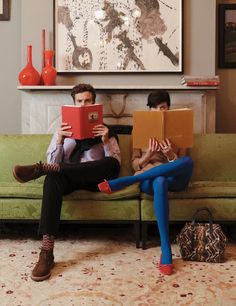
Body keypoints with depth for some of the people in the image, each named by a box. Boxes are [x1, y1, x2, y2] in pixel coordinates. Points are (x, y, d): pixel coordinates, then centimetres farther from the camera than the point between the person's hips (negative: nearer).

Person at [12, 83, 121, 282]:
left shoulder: (104, 130, 16)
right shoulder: (63, 129, 20)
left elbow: (116, 163, 3)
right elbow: (53, 162, 8)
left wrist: (106, 141, -14)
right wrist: (59, 141, -10)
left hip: (94, 178, 0)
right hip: (67, 177, 0)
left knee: (111, 164, -35)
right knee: (52, 178, -37)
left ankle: (40, 169, -39)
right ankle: (47, 251, -46)